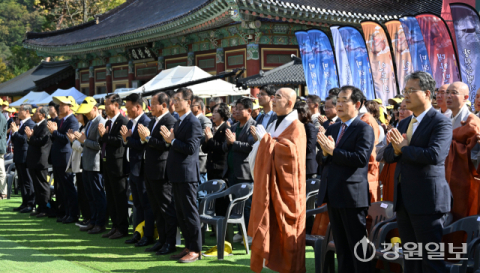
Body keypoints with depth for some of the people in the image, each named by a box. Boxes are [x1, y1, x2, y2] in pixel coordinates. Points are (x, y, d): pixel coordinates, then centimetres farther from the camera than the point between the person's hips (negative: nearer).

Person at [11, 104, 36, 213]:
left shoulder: (30, 124, -13)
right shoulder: (21, 123, 16)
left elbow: (24, 139, -23)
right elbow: (14, 141, 18)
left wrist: (15, 132, -13)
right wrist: (13, 132, 2)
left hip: (25, 157, -10)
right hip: (18, 157, 10)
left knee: (28, 181, -4)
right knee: (21, 182, 13)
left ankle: (30, 205, 1)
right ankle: (25, 203, 20)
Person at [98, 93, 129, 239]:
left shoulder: (123, 121, -12)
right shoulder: (108, 122, 16)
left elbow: (120, 141, -23)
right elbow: (103, 143, 15)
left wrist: (104, 135, -18)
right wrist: (102, 136, -4)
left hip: (117, 164, -9)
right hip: (107, 163, 9)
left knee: (120, 197, -2)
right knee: (110, 197, 14)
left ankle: (123, 228, 5)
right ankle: (115, 226, 22)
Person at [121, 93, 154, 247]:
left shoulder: (146, 122, -16)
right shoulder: (130, 122, 13)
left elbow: (143, 145, -24)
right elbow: (128, 144, 14)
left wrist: (128, 139, -15)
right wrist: (126, 140, -6)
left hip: (141, 169, -9)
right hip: (132, 169, 9)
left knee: (146, 204, -2)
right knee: (137, 204, 15)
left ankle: (148, 236, 4)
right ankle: (138, 233, 23)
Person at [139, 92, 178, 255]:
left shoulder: (170, 121, -14)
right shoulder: (153, 121, 16)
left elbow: (166, 145, -23)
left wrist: (148, 138, -19)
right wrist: (143, 139, -2)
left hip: (162, 172, -10)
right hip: (150, 172, 10)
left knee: (167, 209, -2)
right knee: (157, 209, 15)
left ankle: (170, 243, 5)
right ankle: (162, 240, 24)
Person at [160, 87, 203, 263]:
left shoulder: (193, 122, -13)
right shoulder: (178, 122, 17)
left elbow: (191, 148, -21)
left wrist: (172, 140, -17)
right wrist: (170, 140, 4)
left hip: (187, 174, -10)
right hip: (177, 174, 10)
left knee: (190, 212, -4)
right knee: (181, 213, 13)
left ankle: (195, 250, 3)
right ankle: (188, 247, 22)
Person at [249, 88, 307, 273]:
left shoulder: (296, 127, -7)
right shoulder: (274, 125, 16)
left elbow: (291, 150, -22)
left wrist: (266, 139, -18)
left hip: (286, 184, -7)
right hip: (271, 184, 7)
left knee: (287, 227, -2)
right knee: (272, 224, 5)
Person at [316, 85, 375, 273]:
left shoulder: (364, 129, -8)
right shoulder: (332, 129, 15)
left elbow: (361, 159, -21)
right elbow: (323, 159, 15)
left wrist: (333, 151, -19)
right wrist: (325, 152, -8)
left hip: (352, 194, -8)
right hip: (333, 195, 8)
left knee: (358, 246, -2)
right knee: (341, 245, 15)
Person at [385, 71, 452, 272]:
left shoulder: (441, 123, -10)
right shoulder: (404, 124, 16)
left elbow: (435, 155, -24)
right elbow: (388, 156, 13)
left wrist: (404, 148, -13)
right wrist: (396, 149, -10)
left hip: (427, 201, -8)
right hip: (404, 200, 8)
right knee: (410, 256, 14)